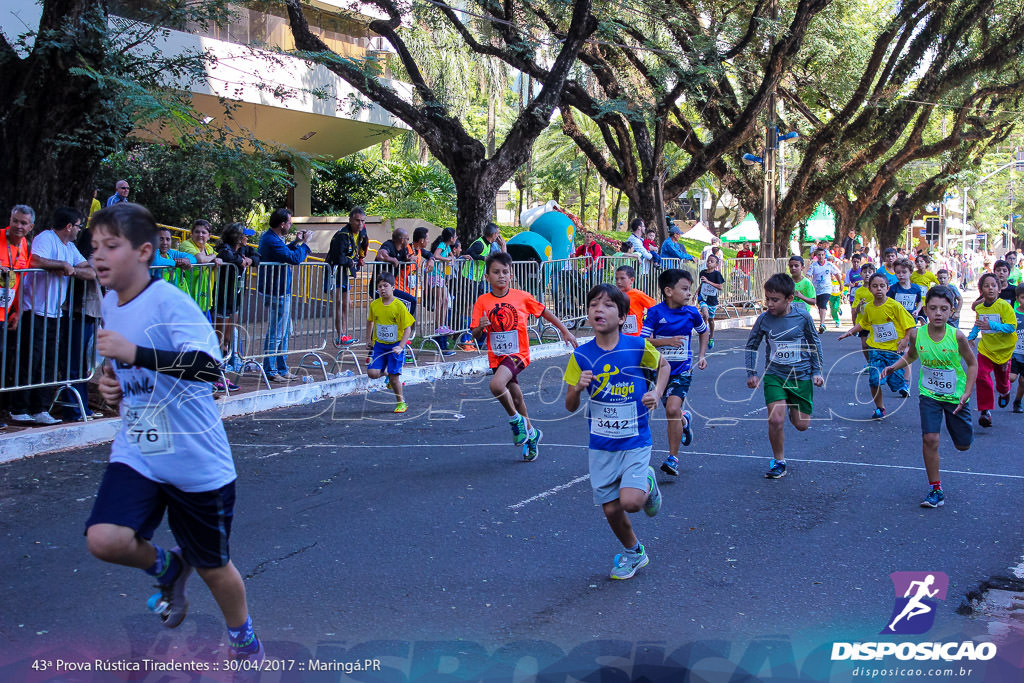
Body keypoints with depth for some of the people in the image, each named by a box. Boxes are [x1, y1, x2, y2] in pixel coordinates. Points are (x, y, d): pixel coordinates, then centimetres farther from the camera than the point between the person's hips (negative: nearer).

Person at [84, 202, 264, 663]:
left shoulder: (169, 302, -18)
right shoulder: (110, 304, 6)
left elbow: (209, 365, -33)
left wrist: (135, 353, -38)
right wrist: (112, 384, 5)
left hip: (196, 460, -5)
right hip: (136, 454, 5)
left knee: (212, 566, 9)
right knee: (104, 539, -19)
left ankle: (243, 639, 38)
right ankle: (168, 568, 14)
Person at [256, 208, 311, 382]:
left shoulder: (269, 237, 13)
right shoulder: (272, 241, -22)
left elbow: (284, 253, 24)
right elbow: (295, 258, -25)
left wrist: (296, 242, 14)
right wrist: (303, 243, -10)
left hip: (280, 291, 11)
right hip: (277, 293, -11)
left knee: (284, 332, 17)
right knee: (276, 333, -5)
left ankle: (282, 369, 24)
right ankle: (270, 371, 1)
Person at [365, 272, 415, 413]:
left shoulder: (399, 306, -15)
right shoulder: (374, 305, -2)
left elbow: (408, 329, -13)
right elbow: (370, 321, 17)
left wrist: (400, 347, -22)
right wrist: (368, 340, 16)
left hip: (395, 345, -4)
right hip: (379, 344, 4)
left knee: (394, 377, -4)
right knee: (372, 373, -10)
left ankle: (401, 402, 18)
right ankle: (387, 374, 23)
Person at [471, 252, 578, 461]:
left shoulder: (522, 297, -6)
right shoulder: (482, 301, -4)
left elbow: (544, 312, 8)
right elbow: (475, 334, -3)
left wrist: (564, 331, 14)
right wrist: (480, 327, -26)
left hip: (517, 353, -3)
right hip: (496, 357, 4)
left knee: (496, 385, -29)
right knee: (516, 398, 16)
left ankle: (516, 419, -3)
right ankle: (531, 433, 39)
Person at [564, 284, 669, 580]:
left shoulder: (638, 347, -12)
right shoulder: (582, 356, -6)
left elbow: (664, 366, 11)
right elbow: (570, 406, 0)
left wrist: (657, 393, -6)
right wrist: (578, 388, -21)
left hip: (635, 442, -2)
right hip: (601, 446, 3)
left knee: (630, 501, -20)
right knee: (611, 509, 7)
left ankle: (648, 485, 16)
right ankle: (633, 552, 36)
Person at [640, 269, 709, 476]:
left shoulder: (691, 313, -2)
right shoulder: (655, 313, -9)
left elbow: (704, 332, 19)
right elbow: (643, 341, -10)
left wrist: (702, 356, 10)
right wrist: (666, 341, -21)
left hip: (682, 371, -1)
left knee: (672, 409, -17)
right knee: (671, 411, 12)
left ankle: (673, 458, -7)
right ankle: (685, 419, 52)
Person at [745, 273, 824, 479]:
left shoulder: (803, 317, -11)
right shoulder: (764, 319, -9)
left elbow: (815, 343, 5)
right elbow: (751, 346, 6)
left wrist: (816, 371, 4)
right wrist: (751, 373, 2)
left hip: (801, 376, 0)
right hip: (774, 375, 0)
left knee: (801, 424, 6)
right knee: (776, 420, -17)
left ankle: (791, 407, 42)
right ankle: (778, 462, 3)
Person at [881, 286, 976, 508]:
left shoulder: (956, 336, -20)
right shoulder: (917, 334, -14)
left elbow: (972, 363, -5)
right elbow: (911, 355, 10)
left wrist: (967, 393, -13)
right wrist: (894, 367, -7)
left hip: (955, 396, 0)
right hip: (929, 395, 1)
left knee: (963, 445, 13)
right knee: (930, 439, -14)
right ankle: (936, 490, -1)